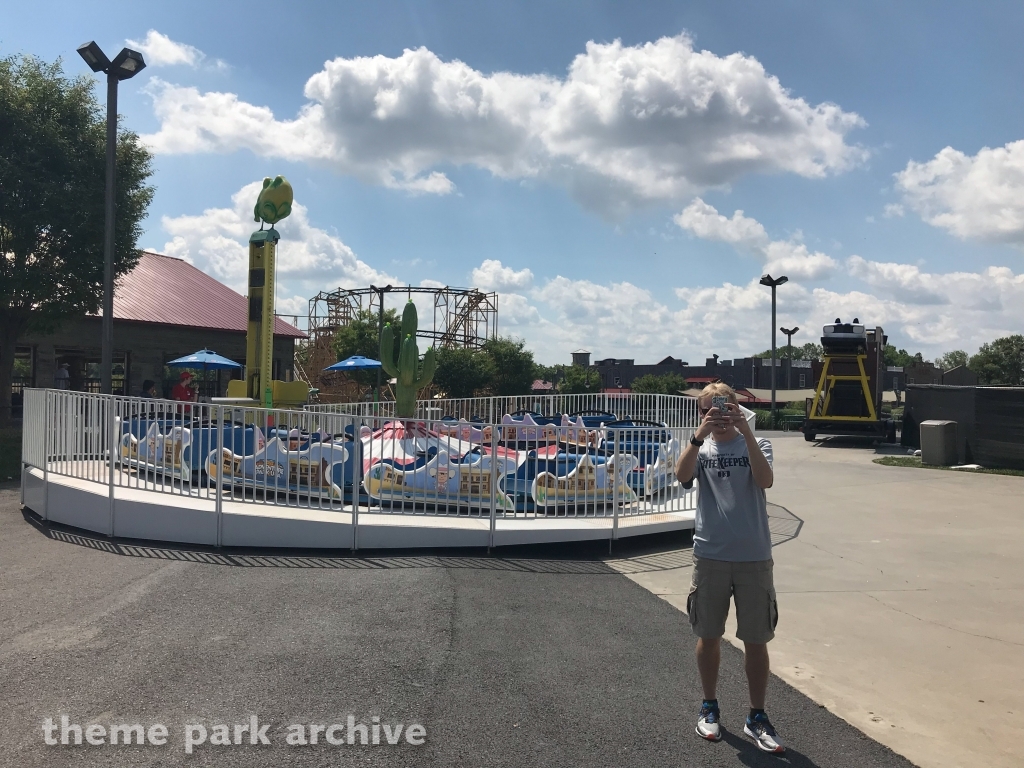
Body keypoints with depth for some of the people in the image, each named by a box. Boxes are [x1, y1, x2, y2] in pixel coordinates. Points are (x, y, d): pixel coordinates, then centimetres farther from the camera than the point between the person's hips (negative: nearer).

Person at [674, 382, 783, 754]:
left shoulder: (755, 445, 2)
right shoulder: (700, 448, 4)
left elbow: (765, 480, -19)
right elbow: (682, 475, -18)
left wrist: (746, 430, -27)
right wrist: (699, 435, -32)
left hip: (754, 557, -1)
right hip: (711, 556, 1)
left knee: (756, 640, 7)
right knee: (709, 636, 11)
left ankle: (757, 717, 22)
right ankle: (709, 707, 29)